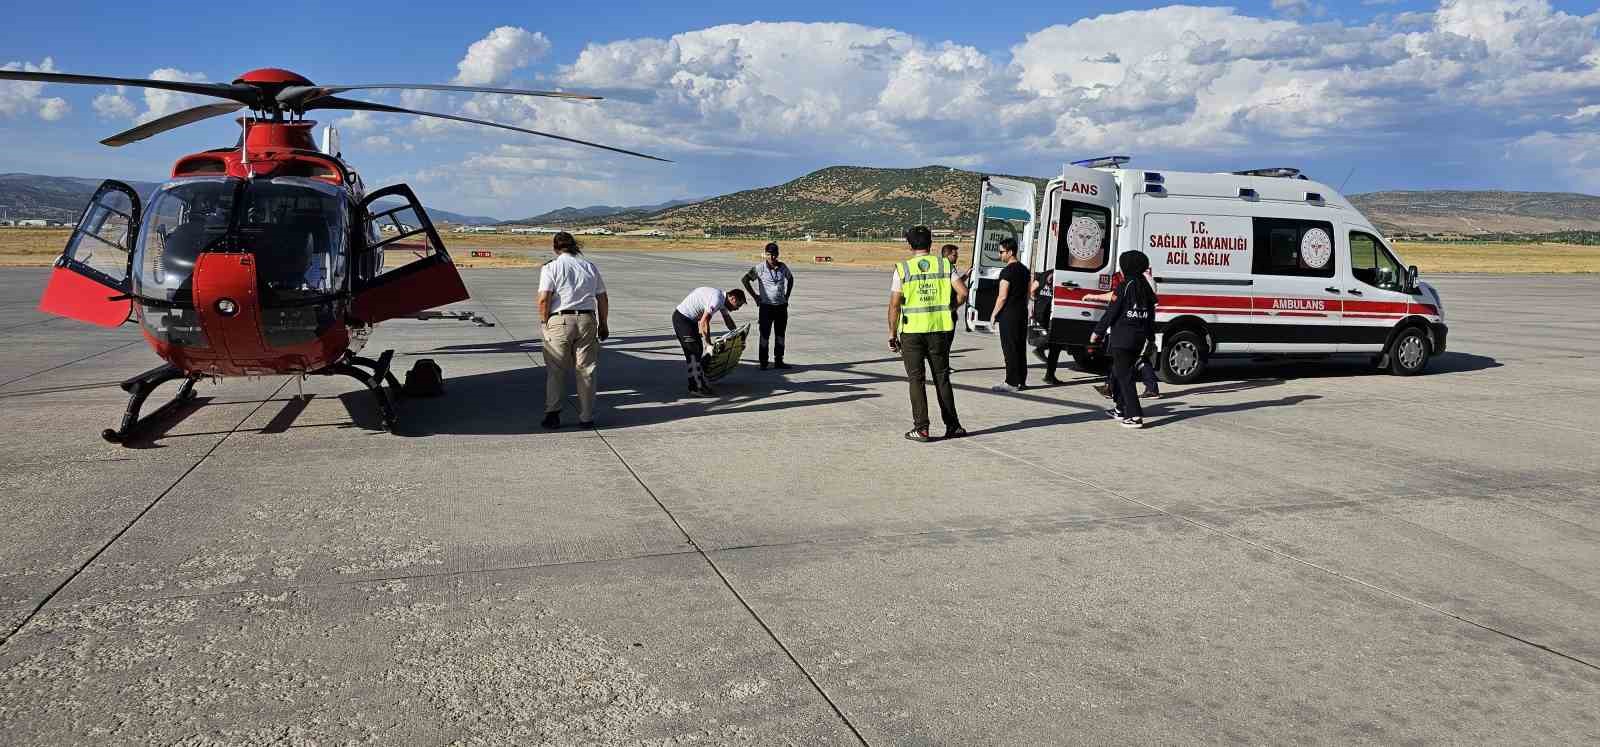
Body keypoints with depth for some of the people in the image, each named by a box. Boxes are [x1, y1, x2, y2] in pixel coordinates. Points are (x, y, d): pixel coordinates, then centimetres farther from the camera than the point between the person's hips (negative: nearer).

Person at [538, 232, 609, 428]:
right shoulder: (590, 267, 11)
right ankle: (586, 417, 9)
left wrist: (544, 322, 0)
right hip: (587, 320, 3)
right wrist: (603, 324, 20)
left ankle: (552, 412, -2)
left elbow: (543, 299, -12)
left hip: (559, 321, -3)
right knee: (586, 370, 7)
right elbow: (602, 299, 11)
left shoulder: (550, 267, -1)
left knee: (555, 370, 6)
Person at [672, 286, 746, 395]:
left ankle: (702, 383, 20)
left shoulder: (723, 299, 7)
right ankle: (696, 387, -6)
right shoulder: (716, 300, -24)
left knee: (699, 349, 14)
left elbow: (728, 319, 23)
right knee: (694, 352, -9)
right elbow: (703, 322, -26)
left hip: (691, 319, 10)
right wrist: (708, 343, -20)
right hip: (682, 318, -10)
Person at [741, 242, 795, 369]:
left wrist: (787, 296, 13)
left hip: (782, 306, 4)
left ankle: (778, 361, 19)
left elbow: (790, 278, 22)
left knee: (780, 334, 10)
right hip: (766, 306, -4)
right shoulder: (760, 268, -10)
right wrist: (755, 296, -11)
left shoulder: (783, 267, 3)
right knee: (764, 334, -1)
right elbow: (744, 279, -11)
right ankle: (763, 362, 5)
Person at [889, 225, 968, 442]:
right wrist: (948, 307, 13)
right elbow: (963, 292, -5)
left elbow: (894, 304, -7)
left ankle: (921, 428, 2)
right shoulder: (944, 265, 3)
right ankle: (952, 426, 15)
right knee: (942, 378, 12)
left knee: (917, 380, 5)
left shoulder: (902, 269, -3)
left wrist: (892, 334, -1)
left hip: (911, 331, -2)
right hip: (939, 329, 2)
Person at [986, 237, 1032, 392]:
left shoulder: (1007, 271, -15)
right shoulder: (1025, 269, 13)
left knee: (1010, 349, -5)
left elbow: (1002, 296, -17)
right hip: (1022, 314, 9)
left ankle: (1012, 382, -5)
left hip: (1008, 315, -9)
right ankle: (1021, 381, 16)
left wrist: (994, 314, -8)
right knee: (1021, 349, 12)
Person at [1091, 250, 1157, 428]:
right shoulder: (1146, 287, 10)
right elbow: (1151, 316, 15)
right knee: (1119, 371, 21)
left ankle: (1135, 416, -13)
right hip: (1139, 338, 7)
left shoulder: (1125, 287, -11)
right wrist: (1151, 338, 22)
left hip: (1122, 337, -7)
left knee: (1124, 375, -5)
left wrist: (1098, 331, -4)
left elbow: (1112, 312, -12)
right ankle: (1121, 409, 29)